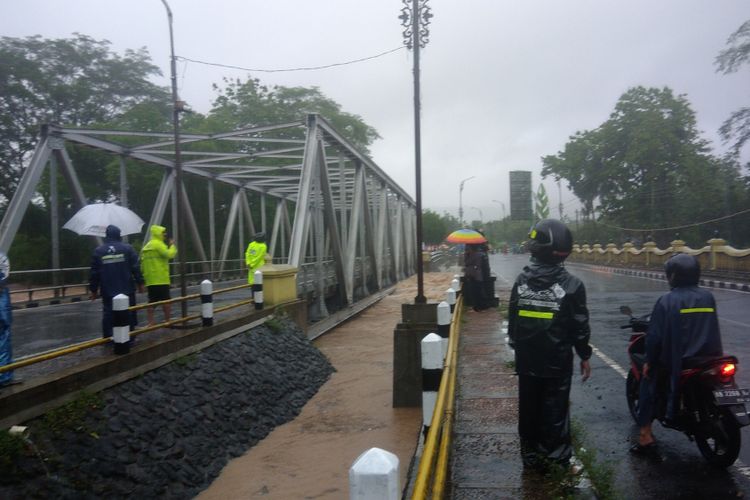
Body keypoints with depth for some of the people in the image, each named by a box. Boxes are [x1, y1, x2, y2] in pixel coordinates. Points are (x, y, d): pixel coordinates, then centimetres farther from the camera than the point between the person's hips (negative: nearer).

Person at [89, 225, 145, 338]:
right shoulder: (127, 248, -2)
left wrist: (93, 289, 11)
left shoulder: (98, 251, 2)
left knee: (108, 314, 7)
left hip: (107, 291, 1)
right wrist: (140, 283, 2)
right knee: (129, 313, 7)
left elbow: (94, 272, 3)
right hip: (126, 289, -1)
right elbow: (136, 267, -6)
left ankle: (107, 339, 10)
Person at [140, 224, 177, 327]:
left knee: (152, 302, 7)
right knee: (166, 301, -3)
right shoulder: (158, 244, -8)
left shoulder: (146, 246, 19)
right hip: (161, 279, -8)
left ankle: (151, 323, 5)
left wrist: (145, 276, 20)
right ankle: (168, 321, -1)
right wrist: (172, 245, -3)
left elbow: (142, 264, 18)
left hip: (150, 280, 8)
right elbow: (170, 254, -20)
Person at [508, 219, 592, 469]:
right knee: (555, 409, 10)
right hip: (558, 362, -3)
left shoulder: (521, 281, -6)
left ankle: (530, 454, 27)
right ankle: (555, 455, 18)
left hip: (526, 360, 3)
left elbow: (513, 319, 2)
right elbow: (580, 326, -9)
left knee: (529, 408, 15)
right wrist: (585, 356, 4)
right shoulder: (571, 285, -15)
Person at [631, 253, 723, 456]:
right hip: (707, 360, 6)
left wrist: (649, 361, -3)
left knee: (648, 384, 10)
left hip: (675, 363, -5)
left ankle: (645, 437, 3)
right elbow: (712, 330, 13)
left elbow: (655, 335, -14)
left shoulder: (666, 301, -14)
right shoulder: (708, 297, 2)